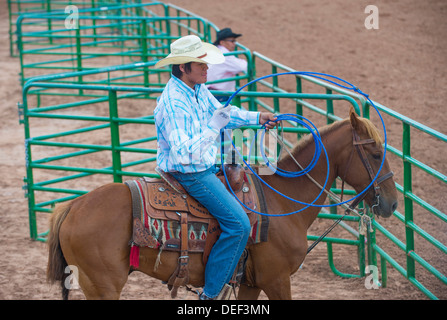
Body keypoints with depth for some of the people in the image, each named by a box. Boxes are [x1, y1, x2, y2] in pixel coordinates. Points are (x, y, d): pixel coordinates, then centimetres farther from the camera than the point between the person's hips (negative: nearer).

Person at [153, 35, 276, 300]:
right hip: (190, 175, -10)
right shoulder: (174, 103, -28)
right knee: (239, 224, -18)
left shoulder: (198, 88, 1)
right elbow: (184, 154, -34)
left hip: (207, 165, 10)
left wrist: (256, 117, 9)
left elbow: (219, 111, 20)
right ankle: (210, 293, -11)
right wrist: (214, 127, -37)